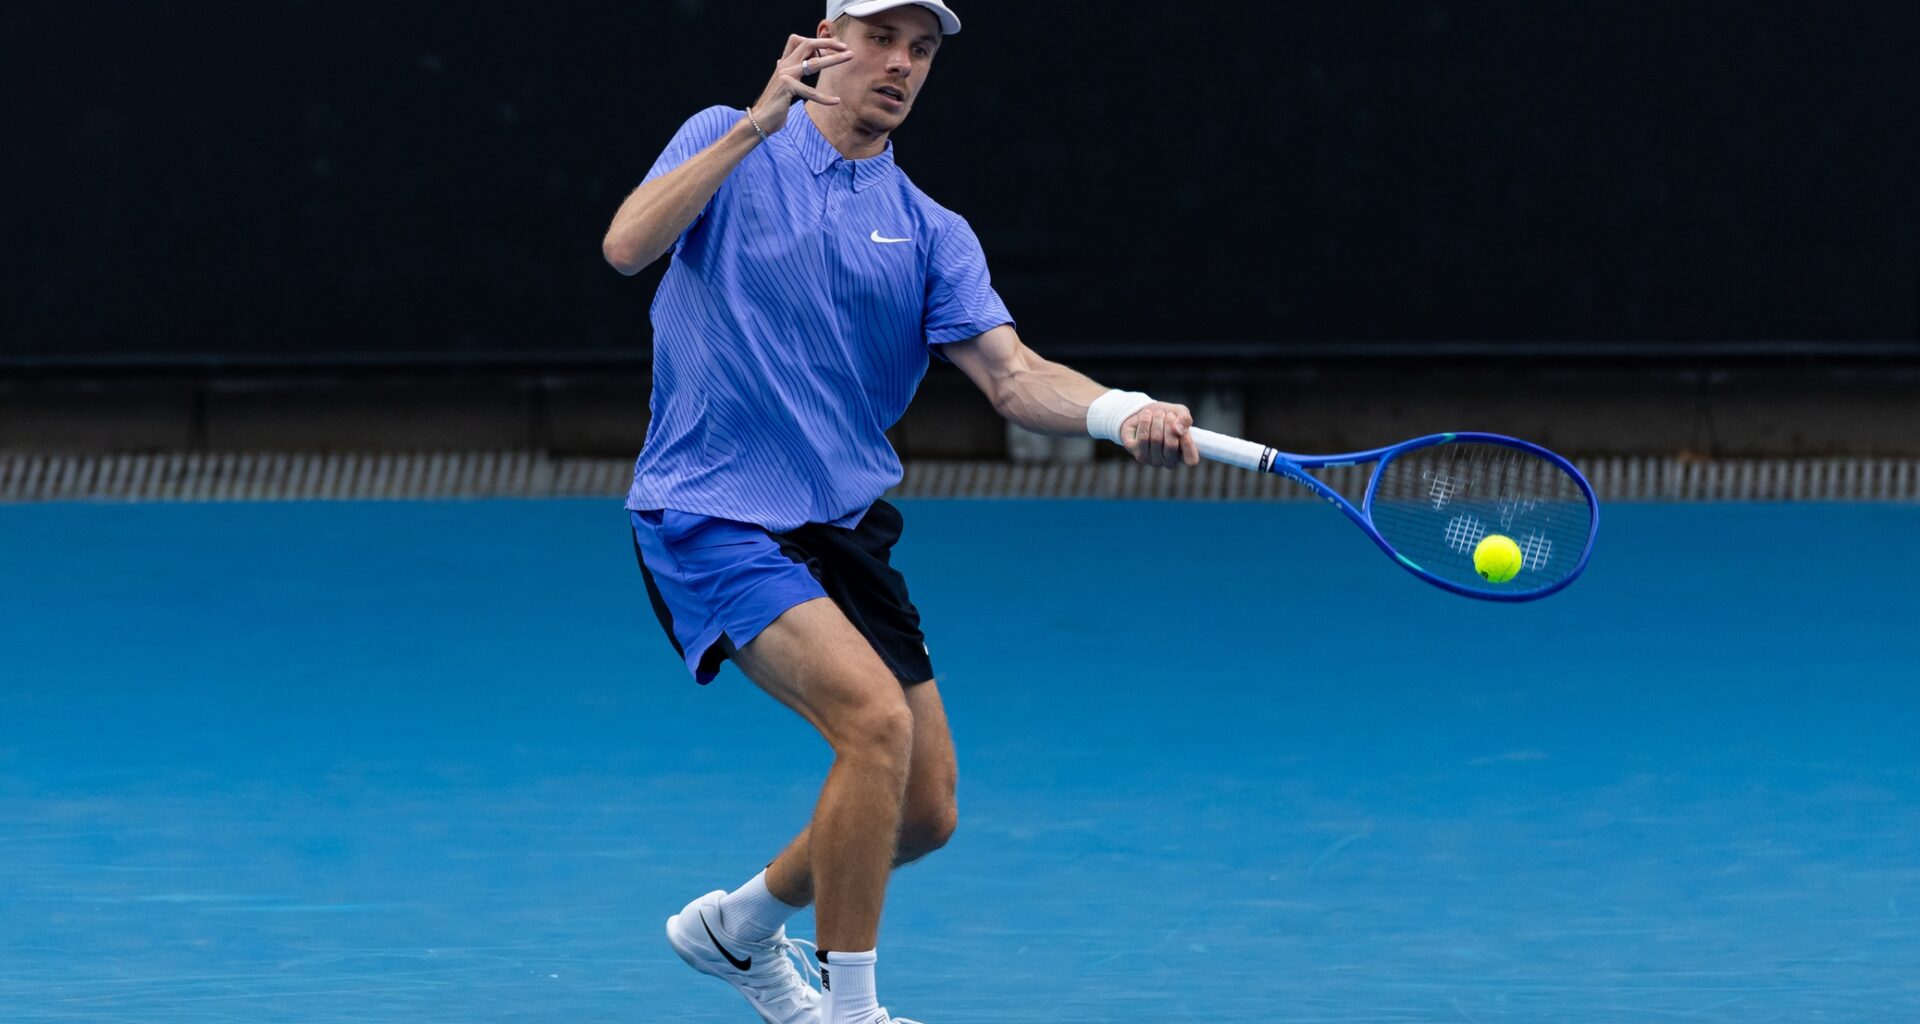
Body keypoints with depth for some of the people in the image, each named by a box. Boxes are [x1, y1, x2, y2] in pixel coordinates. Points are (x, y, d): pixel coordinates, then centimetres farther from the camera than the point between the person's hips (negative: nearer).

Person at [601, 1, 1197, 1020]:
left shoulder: (931, 235, 8)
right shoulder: (730, 146, -1)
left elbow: (1013, 376, -6)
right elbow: (627, 246, -20)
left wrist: (1125, 413, -27)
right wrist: (757, 124, -26)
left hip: (842, 528, 6)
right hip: (711, 517, -6)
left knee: (925, 812, 6)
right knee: (877, 717, -26)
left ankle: (739, 924, 34)